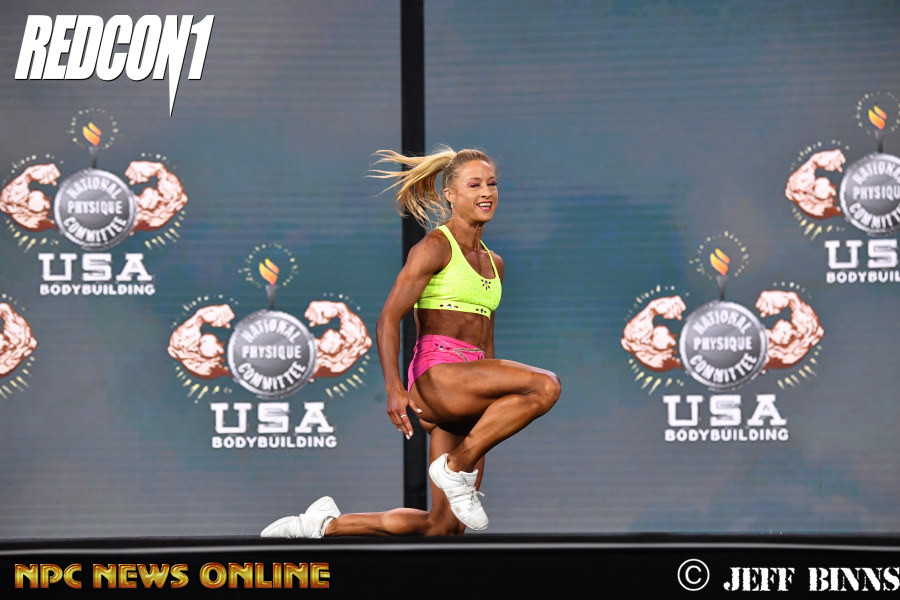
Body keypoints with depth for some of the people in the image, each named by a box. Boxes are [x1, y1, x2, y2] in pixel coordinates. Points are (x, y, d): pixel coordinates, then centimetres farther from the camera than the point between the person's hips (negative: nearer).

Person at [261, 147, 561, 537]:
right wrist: (393, 388, -21)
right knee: (545, 385, -31)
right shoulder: (435, 247, -2)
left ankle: (327, 524, 15)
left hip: (470, 385, 8)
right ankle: (457, 466, -17)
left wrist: (499, 411, 24)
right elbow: (388, 319, -8)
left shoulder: (494, 264, 21)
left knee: (445, 526, 1)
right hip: (437, 370, -8)